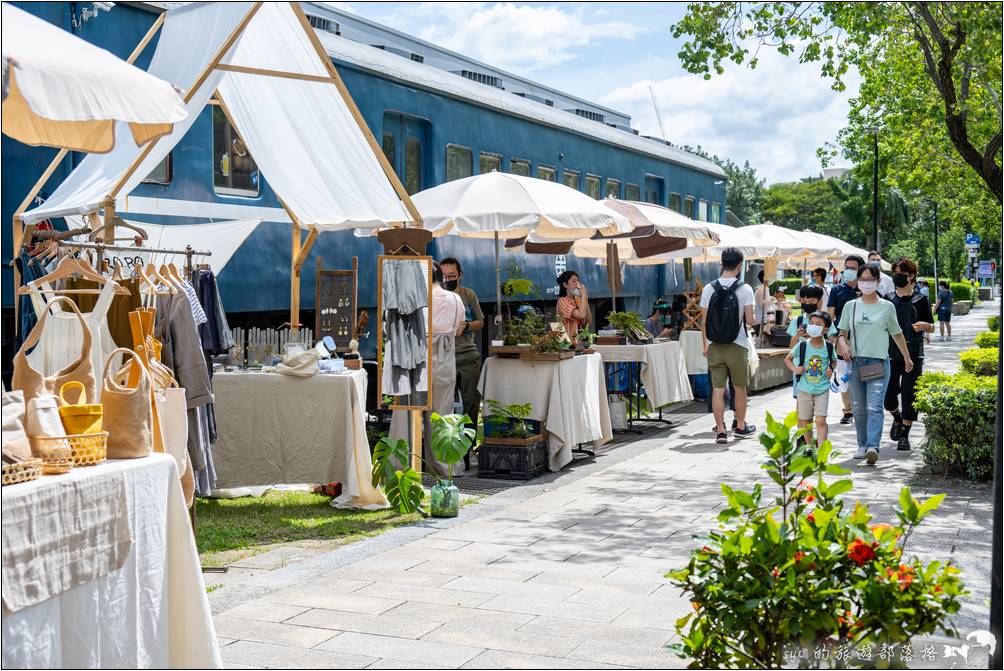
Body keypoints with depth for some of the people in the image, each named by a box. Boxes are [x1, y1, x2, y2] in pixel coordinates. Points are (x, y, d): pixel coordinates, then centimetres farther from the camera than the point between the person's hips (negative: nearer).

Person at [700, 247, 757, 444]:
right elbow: (749, 320, -10)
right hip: (737, 345, -2)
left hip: (714, 346, 2)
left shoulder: (709, 289, -1)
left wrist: (705, 344, 13)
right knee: (740, 388, 14)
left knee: (717, 388, 4)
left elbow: (704, 321, 2)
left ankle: (720, 430, 1)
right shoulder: (744, 289, -9)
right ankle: (740, 427, 26)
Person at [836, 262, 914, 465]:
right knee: (858, 408, 7)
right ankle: (862, 445, 18)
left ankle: (873, 446, -25)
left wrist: (907, 358, 25)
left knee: (874, 407, -15)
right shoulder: (851, 306, 10)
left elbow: (897, 334, 17)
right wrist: (843, 345, -11)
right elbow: (842, 333, 12)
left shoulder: (887, 307, 7)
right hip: (856, 362, 3)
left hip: (879, 363, -2)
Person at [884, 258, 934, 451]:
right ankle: (897, 418, 35)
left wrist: (924, 325, -16)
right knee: (888, 395, 3)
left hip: (913, 356, -2)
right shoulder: (887, 299, 7)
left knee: (909, 395, -2)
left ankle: (905, 435, 9)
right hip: (891, 355, 2)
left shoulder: (921, 300, 1)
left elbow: (931, 327, 6)